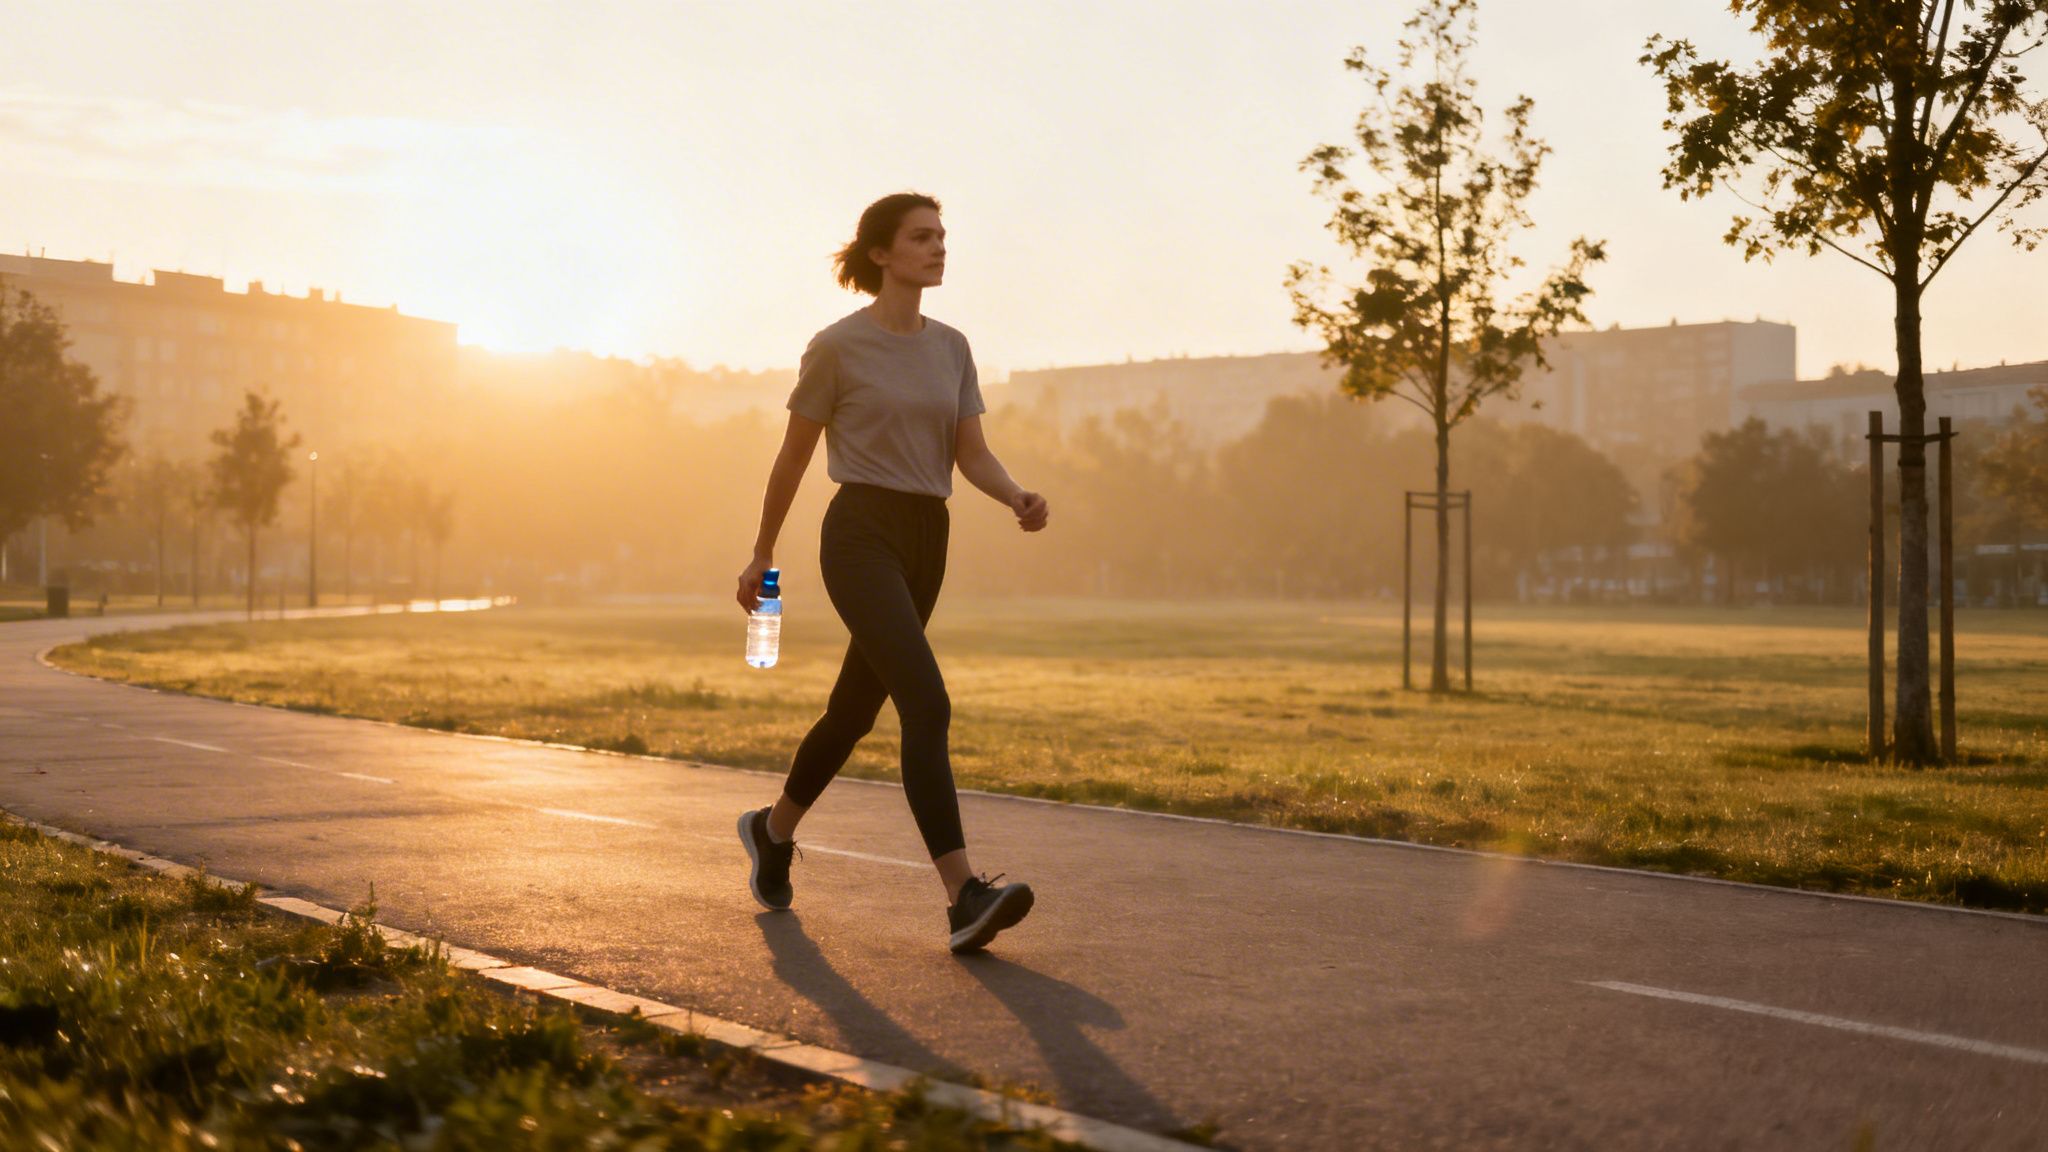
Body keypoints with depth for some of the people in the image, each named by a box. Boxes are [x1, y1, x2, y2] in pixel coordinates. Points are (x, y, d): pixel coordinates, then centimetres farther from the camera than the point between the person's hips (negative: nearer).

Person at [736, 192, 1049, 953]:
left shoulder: (951, 347, 11)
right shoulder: (837, 347, -5)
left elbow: (973, 455, 4)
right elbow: (792, 456, 2)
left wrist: (1019, 499, -17)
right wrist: (761, 558, 7)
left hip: (927, 543, 7)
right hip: (861, 536, -7)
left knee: (855, 709, 17)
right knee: (927, 705, -22)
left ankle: (773, 830, 42)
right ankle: (964, 896, -27)